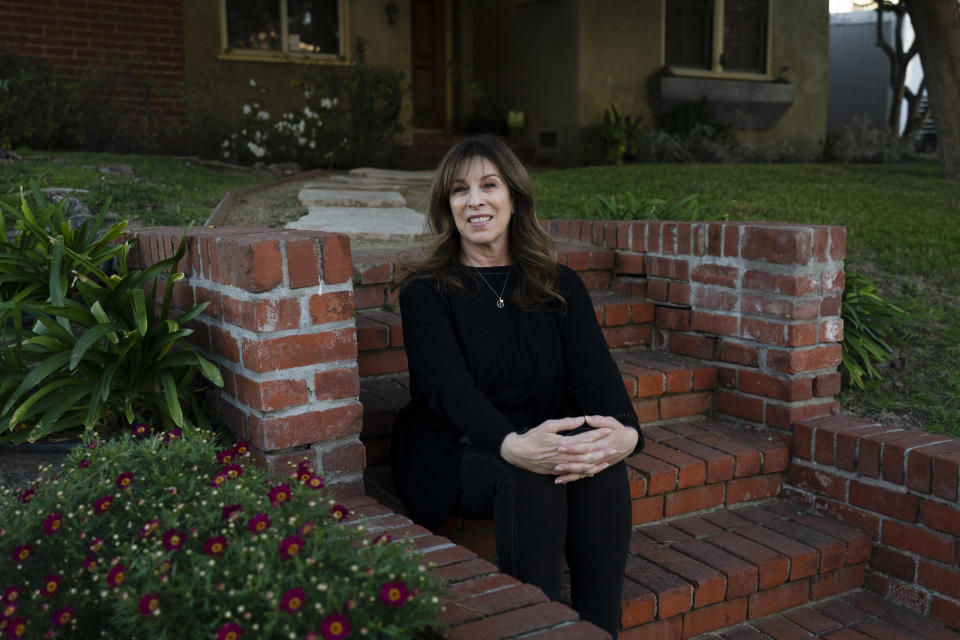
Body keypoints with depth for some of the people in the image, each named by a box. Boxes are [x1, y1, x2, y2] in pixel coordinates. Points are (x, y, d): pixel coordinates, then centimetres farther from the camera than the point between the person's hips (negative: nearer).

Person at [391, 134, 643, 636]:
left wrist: (625, 430, -30)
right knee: (526, 478, -34)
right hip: (453, 454, -2)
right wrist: (513, 444, -39)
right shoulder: (426, 291, -2)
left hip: (546, 440, 3)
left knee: (601, 460, -29)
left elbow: (593, 366, -6)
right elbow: (449, 386, -18)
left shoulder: (559, 286, 9)